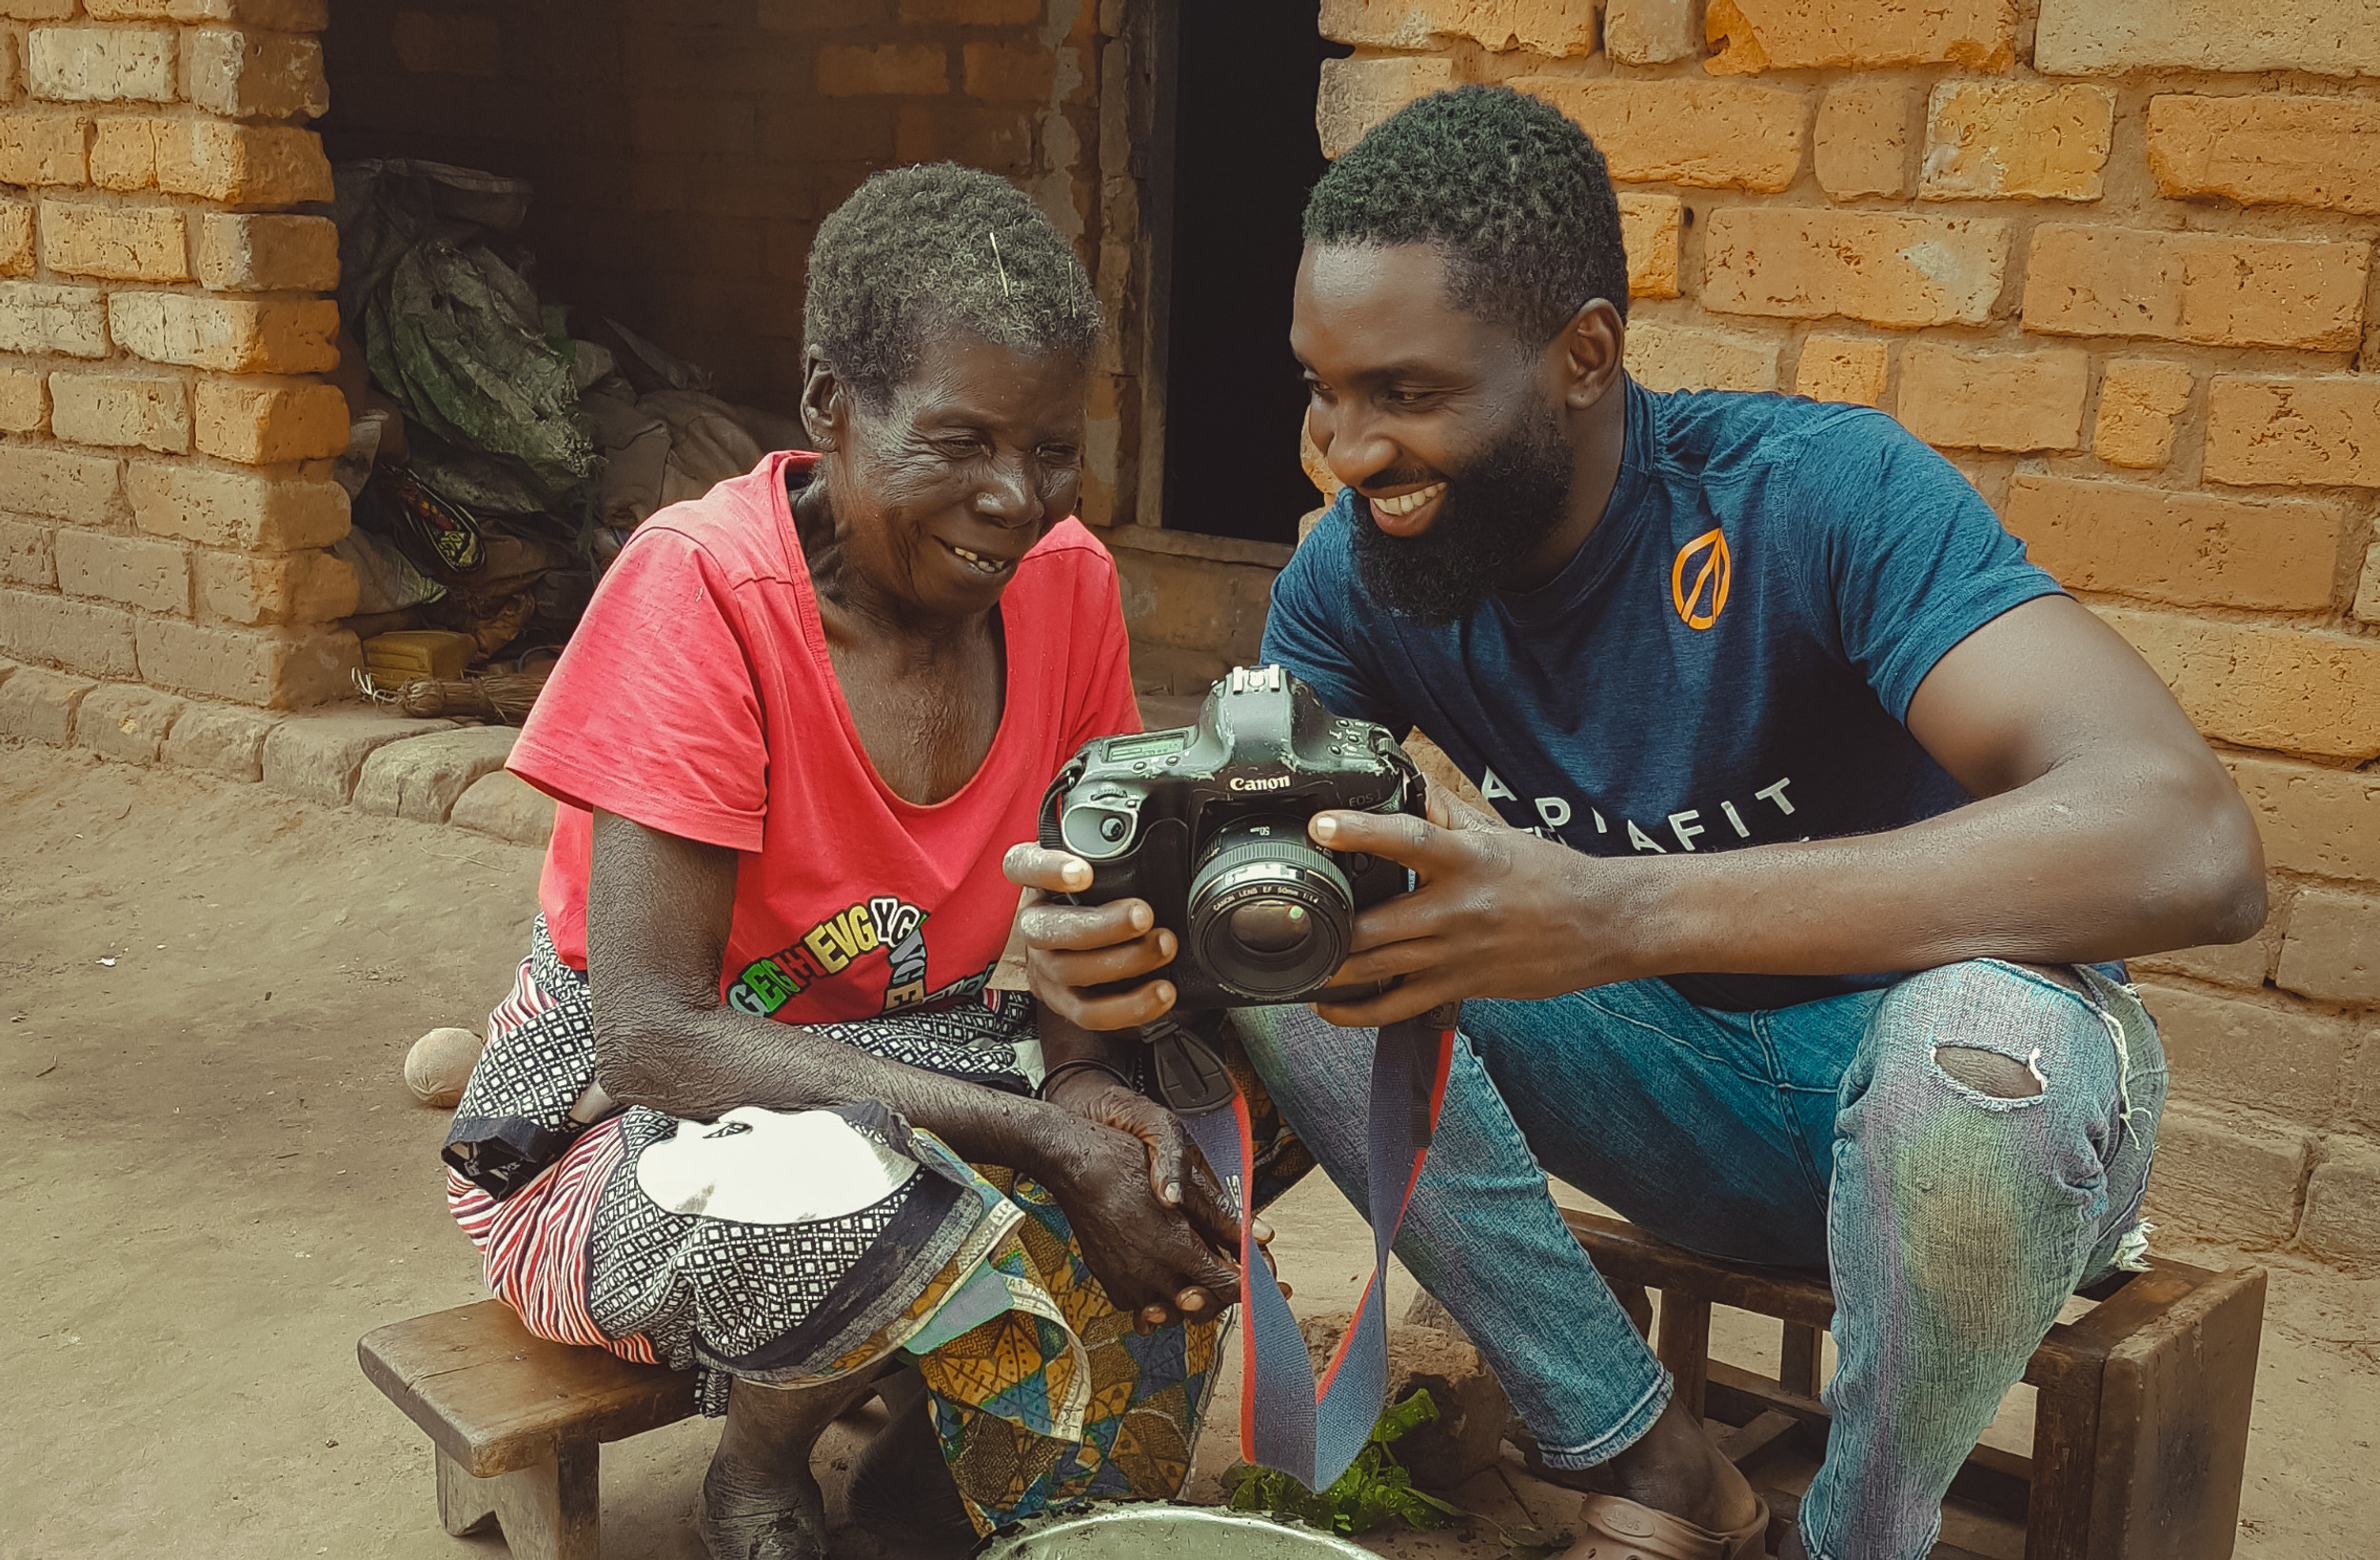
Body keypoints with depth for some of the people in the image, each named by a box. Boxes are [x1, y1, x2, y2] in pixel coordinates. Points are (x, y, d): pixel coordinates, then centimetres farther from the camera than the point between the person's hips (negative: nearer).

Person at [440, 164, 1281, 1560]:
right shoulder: (700, 590, -23)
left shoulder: (1066, 579, -7)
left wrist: (1083, 1075, -22)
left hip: (923, 1062, 6)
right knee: (856, 1207, -36)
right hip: (635, 1123, -5)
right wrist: (1038, 1136, -33)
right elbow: (652, 1036, -28)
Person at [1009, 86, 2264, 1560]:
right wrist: (1120, 909, -37)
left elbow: (2193, 843, -39)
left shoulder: (1824, 494, -26)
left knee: (1978, 1039, -39)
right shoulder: (1358, 573, -8)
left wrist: (1616, 912, -49)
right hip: (1687, 1082, 5)